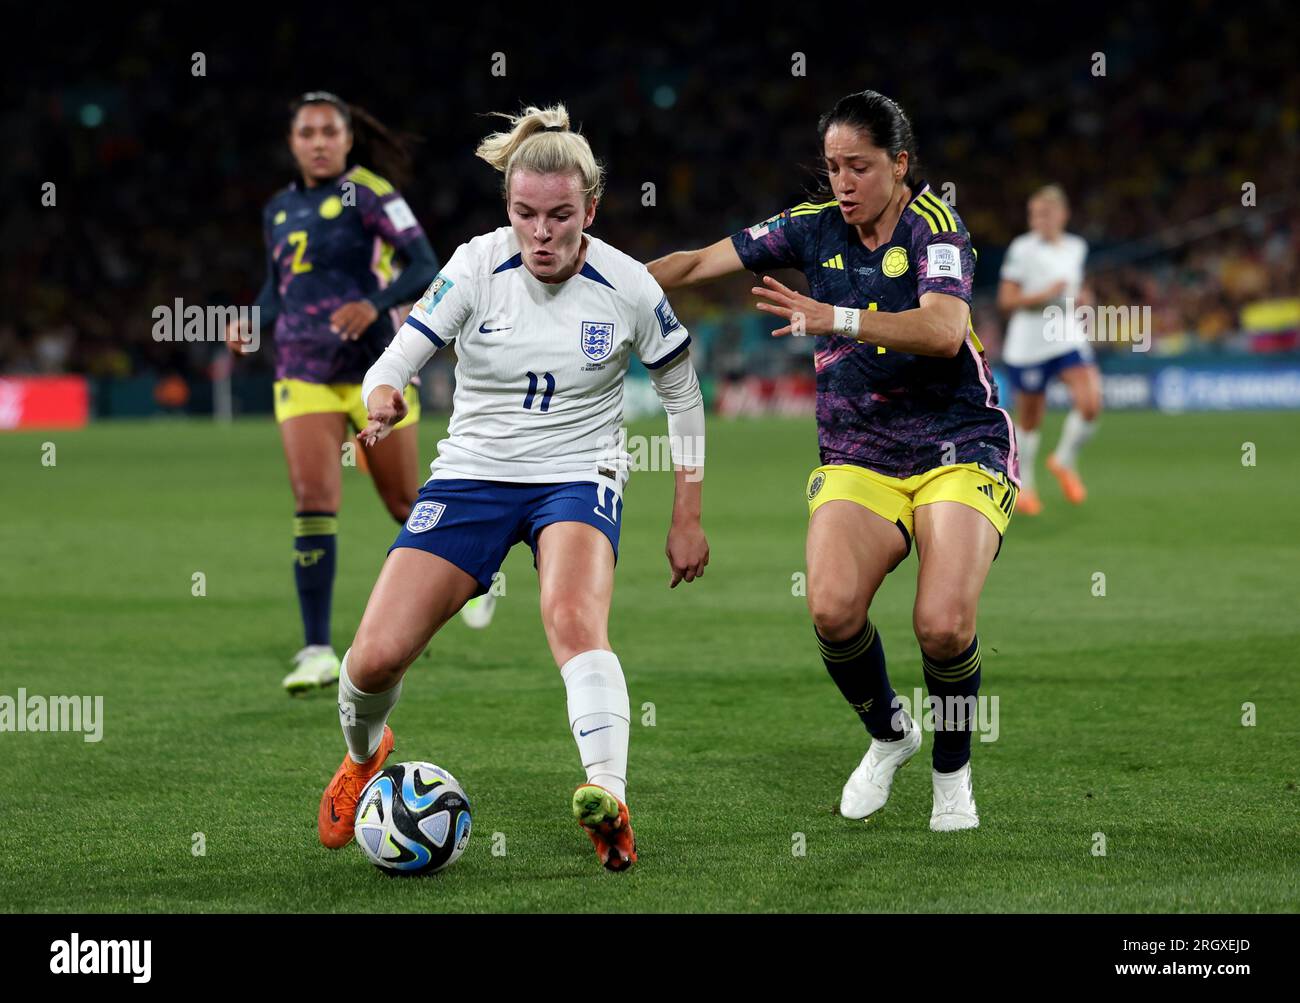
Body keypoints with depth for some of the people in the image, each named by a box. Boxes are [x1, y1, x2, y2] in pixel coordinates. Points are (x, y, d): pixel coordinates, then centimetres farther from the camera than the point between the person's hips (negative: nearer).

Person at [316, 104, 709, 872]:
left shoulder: (628, 287, -9)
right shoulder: (477, 267, -9)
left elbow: (683, 394, 5)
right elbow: (398, 359, -10)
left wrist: (689, 515, 6)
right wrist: (384, 399, -35)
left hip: (579, 478, -1)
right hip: (473, 475, 2)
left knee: (575, 620, -34)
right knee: (377, 657, -8)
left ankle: (610, 800, -47)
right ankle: (364, 756, 27)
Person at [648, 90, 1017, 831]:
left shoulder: (933, 224, -8)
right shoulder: (814, 229, 6)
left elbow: (945, 330, -26)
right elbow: (700, 262, 11)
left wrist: (837, 319, -36)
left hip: (959, 450, -3)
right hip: (858, 459, 3)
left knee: (944, 623, -23)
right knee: (832, 607, -24)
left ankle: (953, 773, 6)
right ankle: (888, 734, 7)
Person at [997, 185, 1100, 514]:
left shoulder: (1076, 247, 7)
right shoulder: (1022, 248, -9)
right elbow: (1006, 300, -10)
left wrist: (1077, 297, 4)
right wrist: (1044, 295, -22)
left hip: (1068, 341, 4)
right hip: (1028, 346, -4)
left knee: (1090, 403, -16)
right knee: (1029, 421, 6)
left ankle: (1065, 461, 9)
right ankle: (1024, 485, 26)